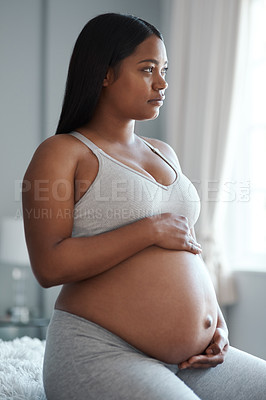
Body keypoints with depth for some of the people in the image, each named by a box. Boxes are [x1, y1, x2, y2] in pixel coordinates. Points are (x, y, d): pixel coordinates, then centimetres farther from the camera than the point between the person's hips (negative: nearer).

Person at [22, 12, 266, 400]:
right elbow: (49, 266, -15)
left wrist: (217, 320, 7)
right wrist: (151, 230, -14)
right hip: (99, 351, -7)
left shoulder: (164, 154, 19)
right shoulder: (61, 153, -3)